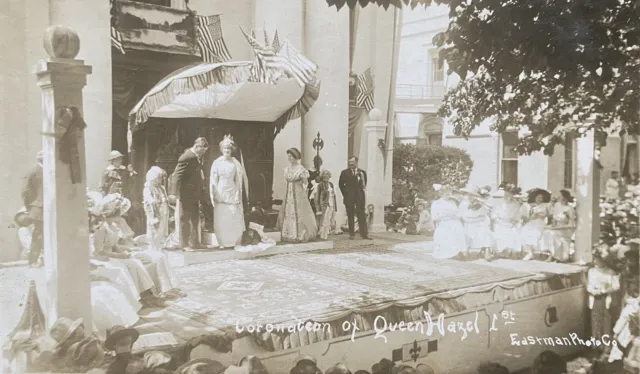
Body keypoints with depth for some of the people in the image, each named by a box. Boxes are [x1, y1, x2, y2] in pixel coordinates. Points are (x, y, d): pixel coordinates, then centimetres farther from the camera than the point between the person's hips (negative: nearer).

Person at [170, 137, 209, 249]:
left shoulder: (198, 157, 7)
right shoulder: (186, 157, -19)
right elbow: (177, 175, -22)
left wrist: (201, 190, 13)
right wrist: (174, 193, -27)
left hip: (195, 194, 9)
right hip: (186, 194, -9)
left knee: (195, 219, 14)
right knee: (185, 219, 2)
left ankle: (194, 242, 24)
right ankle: (184, 244, 11)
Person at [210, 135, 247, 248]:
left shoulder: (235, 163, 3)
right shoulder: (217, 163, 3)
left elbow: (238, 180, 4)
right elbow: (213, 180, 3)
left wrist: (238, 195, -1)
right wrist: (212, 196, -1)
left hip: (232, 193, 0)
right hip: (220, 194, 0)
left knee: (233, 219, -2)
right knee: (220, 220, 1)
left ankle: (232, 242, 9)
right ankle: (223, 242, 9)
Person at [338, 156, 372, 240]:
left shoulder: (362, 172, 4)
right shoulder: (345, 172, 3)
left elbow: (364, 184, 11)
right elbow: (341, 184, 9)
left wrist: (362, 192, 2)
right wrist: (345, 194, 4)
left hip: (360, 196, 0)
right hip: (349, 198, 0)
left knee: (362, 215, -2)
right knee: (350, 216, 3)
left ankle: (364, 234, 0)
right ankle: (351, 234, 9)